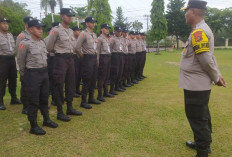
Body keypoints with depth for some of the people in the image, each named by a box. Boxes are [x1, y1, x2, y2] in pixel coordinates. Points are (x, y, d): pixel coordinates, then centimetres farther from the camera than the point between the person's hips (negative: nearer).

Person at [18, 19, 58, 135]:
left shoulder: (42, 42, 9)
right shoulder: (25, 43, -12)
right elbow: (21, 61, -4)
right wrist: (24, 75, 6)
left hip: (44, 72, 7)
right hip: (32, 74, -7)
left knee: (44, 98, 17)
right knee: (33, 101, 2)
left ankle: (46, 120, 33)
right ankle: (33, 126, 15)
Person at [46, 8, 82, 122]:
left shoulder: (71, 31, 12)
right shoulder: (56, 30, -9)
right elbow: (49, 47, -5)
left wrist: (70, 53, 14)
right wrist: (59, 52, 8)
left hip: (70, 58, 7)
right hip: (60, 59, -7)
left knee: (71, 83, 12)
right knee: (59, 85, -2)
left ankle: (70, 108, 26)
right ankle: (59, 112, 8)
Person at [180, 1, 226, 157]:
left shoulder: (198, 32, -19)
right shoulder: (202, 30, 14)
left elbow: (206, 59, -22)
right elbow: (209, 56, 15)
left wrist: (216, 77, -9)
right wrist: (217, 75, 11)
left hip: (196, 85, -10)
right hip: (200, 83, 10)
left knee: (197, 118, 0)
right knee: (202, 116, 21)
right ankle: (203, 143, 38)